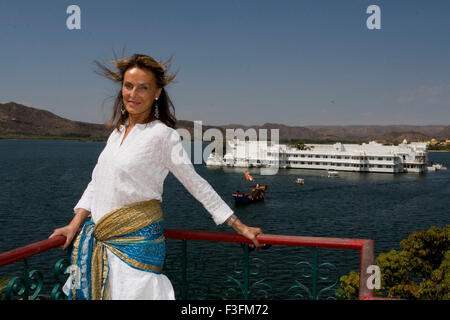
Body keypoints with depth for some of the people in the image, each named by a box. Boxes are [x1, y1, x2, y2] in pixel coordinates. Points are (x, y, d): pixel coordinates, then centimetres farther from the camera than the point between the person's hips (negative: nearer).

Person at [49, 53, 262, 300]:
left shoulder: (162, 134, -9)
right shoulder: (117, 132, 11)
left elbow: (196, 184, -7)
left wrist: (239, 227, -6)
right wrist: (74, 225, 12)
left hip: (137, 242, -6)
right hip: (101, 240, 7)